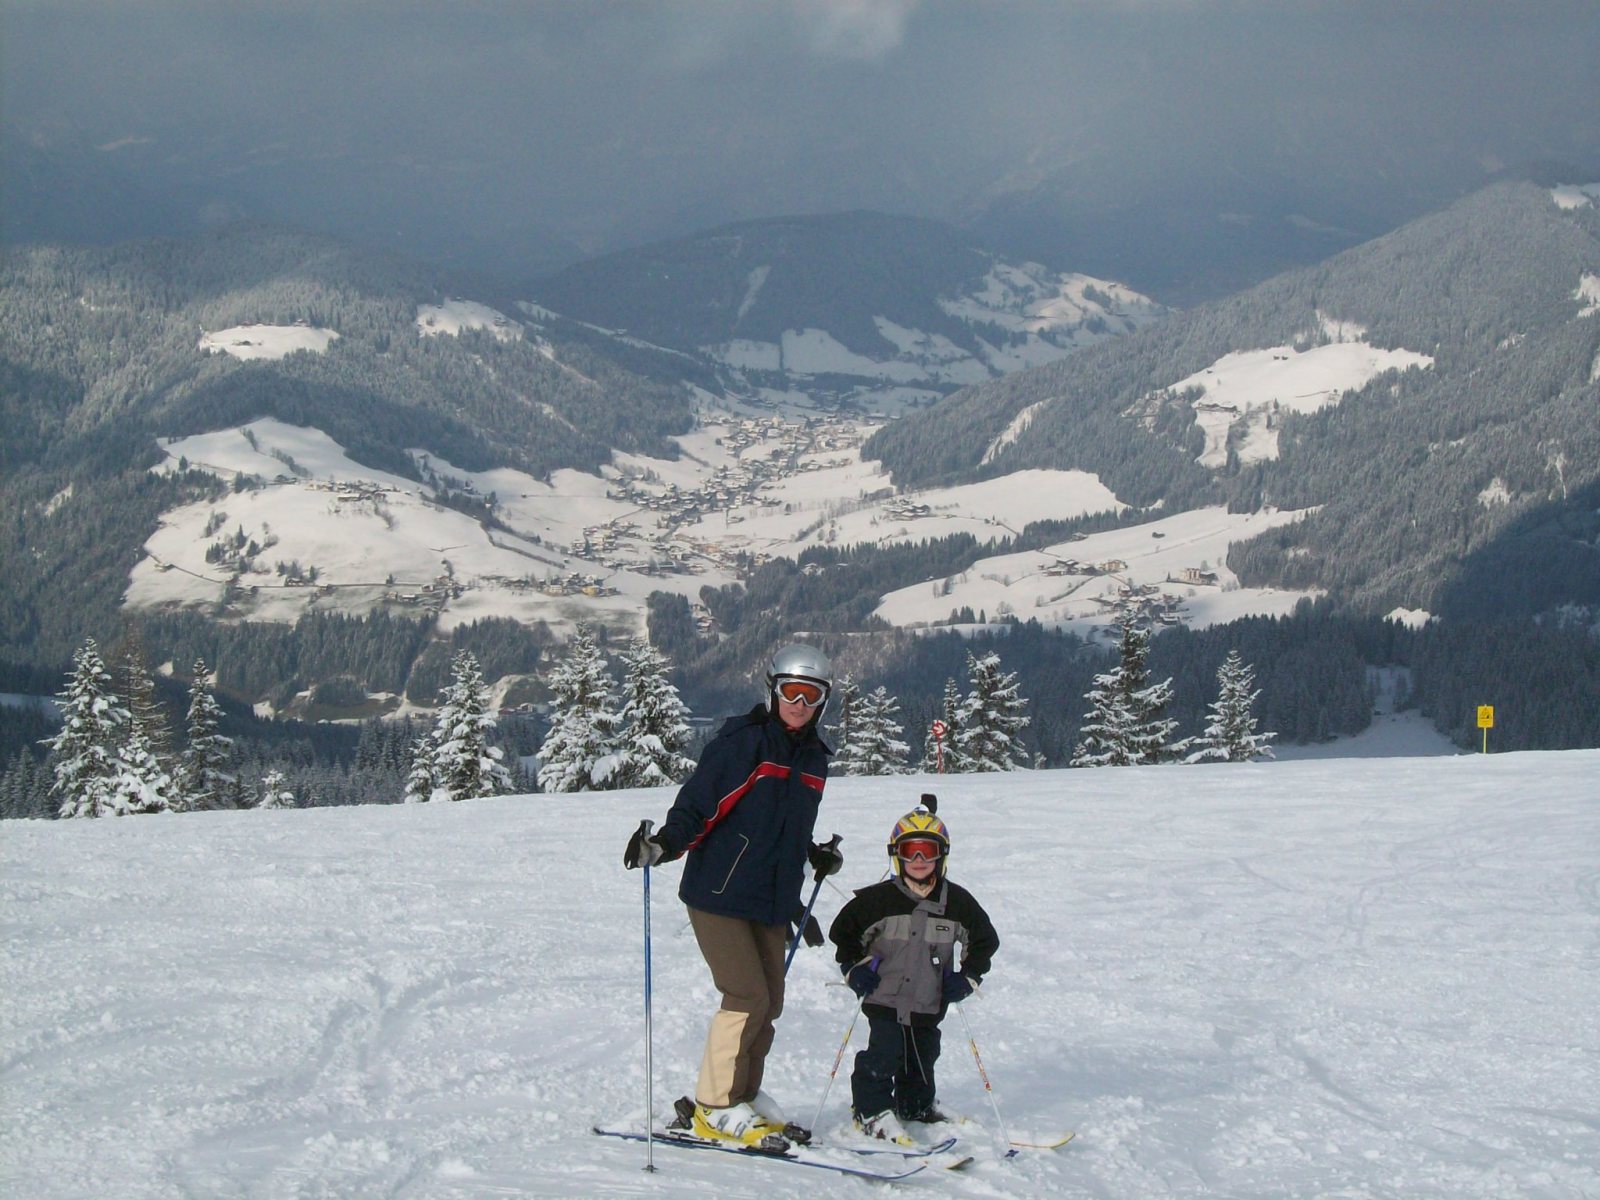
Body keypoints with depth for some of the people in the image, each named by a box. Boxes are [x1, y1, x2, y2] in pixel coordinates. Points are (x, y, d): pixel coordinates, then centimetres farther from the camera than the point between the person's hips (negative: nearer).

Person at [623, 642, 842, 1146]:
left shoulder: (814, 758, 12)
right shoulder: (741, 741, -10)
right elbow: (697, 807, -15)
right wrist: (663, 845, -28)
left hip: (772, 903, 7)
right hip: (720, 893, -7)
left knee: (768, 1003, 9)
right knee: (748, 998, -11)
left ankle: (743, 1094, 24)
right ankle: (715, 1107, 0)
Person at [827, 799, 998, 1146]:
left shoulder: (957, 902, 0)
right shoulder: (879, 899, -9)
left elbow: (985, 940, 12)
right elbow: (844, 931, 2)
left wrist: (968, 977, 4)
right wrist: (855, 967, -5)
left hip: (929, 1004, 4)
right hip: (885, 999, -3)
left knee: (922, 1057, 13)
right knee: (883, 1053, -12)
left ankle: (915, 1106, 33)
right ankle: (872, 1111, 1)